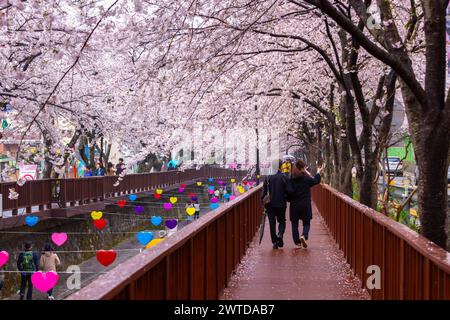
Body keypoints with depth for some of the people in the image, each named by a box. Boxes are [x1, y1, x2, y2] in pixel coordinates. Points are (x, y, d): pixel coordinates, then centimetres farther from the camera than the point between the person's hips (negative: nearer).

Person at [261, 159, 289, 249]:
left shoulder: (268, 177, -3)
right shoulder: (284, 177, -8)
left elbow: (264, 191, -1)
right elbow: (287, 191, -6)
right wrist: (287, 198, 12)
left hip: (270, 204, 1)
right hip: (281, 204, -1)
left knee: (272, 222, 7)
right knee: (282, 221, 14)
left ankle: (274, 242, 7)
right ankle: (280, 234, -13)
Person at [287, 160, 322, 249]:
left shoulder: (291, 180, -5)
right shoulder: (307, 178, -6)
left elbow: (289, 192, -13)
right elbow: (316, 181, 11)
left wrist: (290, 200, 5)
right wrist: (318, 172, 28)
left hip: (294, 206, 1)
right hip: (305, 206, -1)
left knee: (294, 224, 13)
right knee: (306, 223, 11)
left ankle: (297, 242, 13)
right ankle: (304, 236, -15)